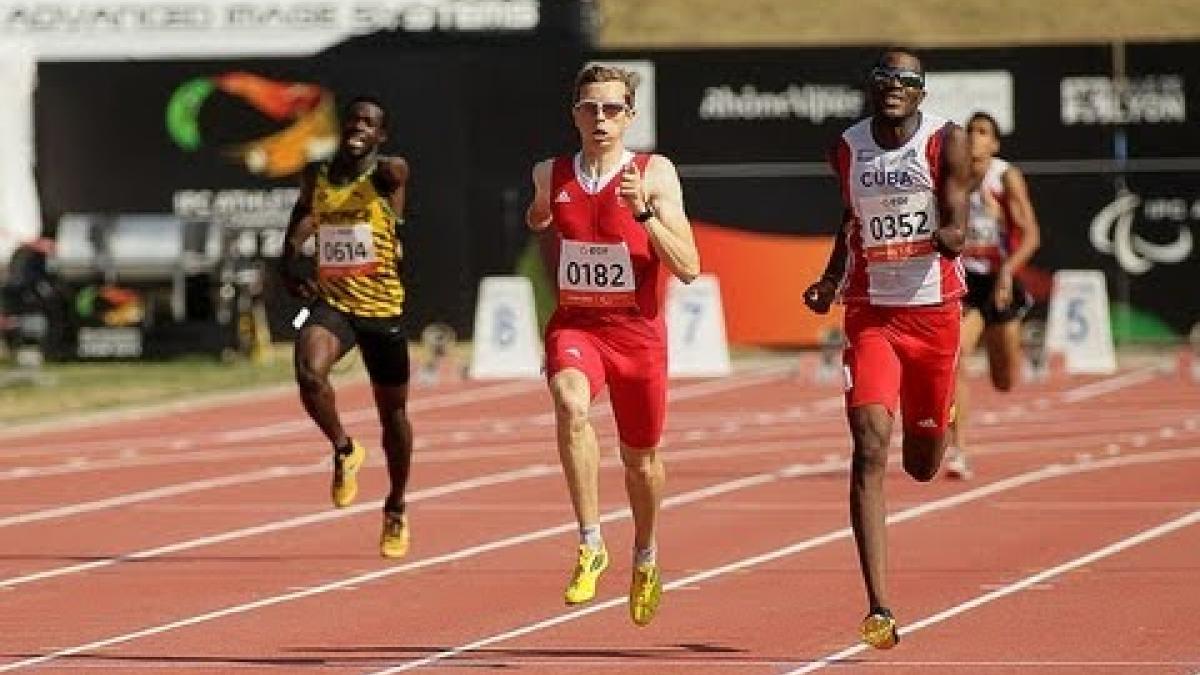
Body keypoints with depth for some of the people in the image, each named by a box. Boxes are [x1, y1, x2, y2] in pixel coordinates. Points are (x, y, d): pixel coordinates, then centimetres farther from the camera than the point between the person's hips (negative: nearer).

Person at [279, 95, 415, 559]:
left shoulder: (385, 176, -7)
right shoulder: (317, 177, 5)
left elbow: (396, 171, -29)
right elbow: (297, 232, 12)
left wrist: (383, 166, -49)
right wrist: (292, 264, -6)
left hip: (382, 307, -2)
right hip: (331, 300, 2)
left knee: (393, 413, 10)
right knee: (309, 372, -29)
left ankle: (396, 511, 31)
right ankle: (344, 451, -2)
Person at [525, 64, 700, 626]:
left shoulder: (656, 174, -9)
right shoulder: (550, 175, 1)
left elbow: (688, 268, -16)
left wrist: (643, 212, -25)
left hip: (637, 331, 0)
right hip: (573, 325, 0)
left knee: (640, 457, 14)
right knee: (570, 405, -33)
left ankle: (645, 558, 44)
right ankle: (590, 546, -28)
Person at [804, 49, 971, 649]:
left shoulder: (946, 143, -7)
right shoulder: (847, 150, 1)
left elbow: (957, 228, -14)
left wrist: (947, 236, -35)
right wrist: (830, 279, 11)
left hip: (934, 313, 0)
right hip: (870, 314, 0)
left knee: (922, 466, 13)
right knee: (869, 449, -18)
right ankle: (878, 609, -23)